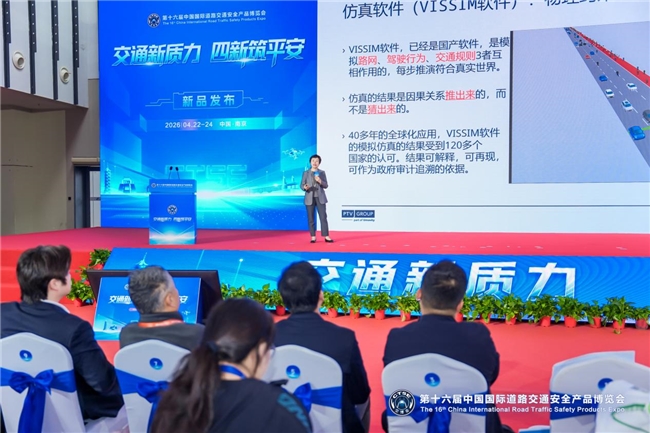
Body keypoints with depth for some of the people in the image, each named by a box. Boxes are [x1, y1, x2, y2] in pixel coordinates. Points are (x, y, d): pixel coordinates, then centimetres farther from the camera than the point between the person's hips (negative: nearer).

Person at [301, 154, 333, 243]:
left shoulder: (322, 172, 7)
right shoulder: (306, 173, 6)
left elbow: (326, 185, 4)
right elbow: (302, 184, 3)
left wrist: (320, 181, -15)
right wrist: (304, 187, -20)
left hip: (320, 198, 0)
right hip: (310, 198, 0)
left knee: (323, 217, -4)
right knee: (311, 218, 2)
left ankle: (326, 236, -2)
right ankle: (313, 237, 9)